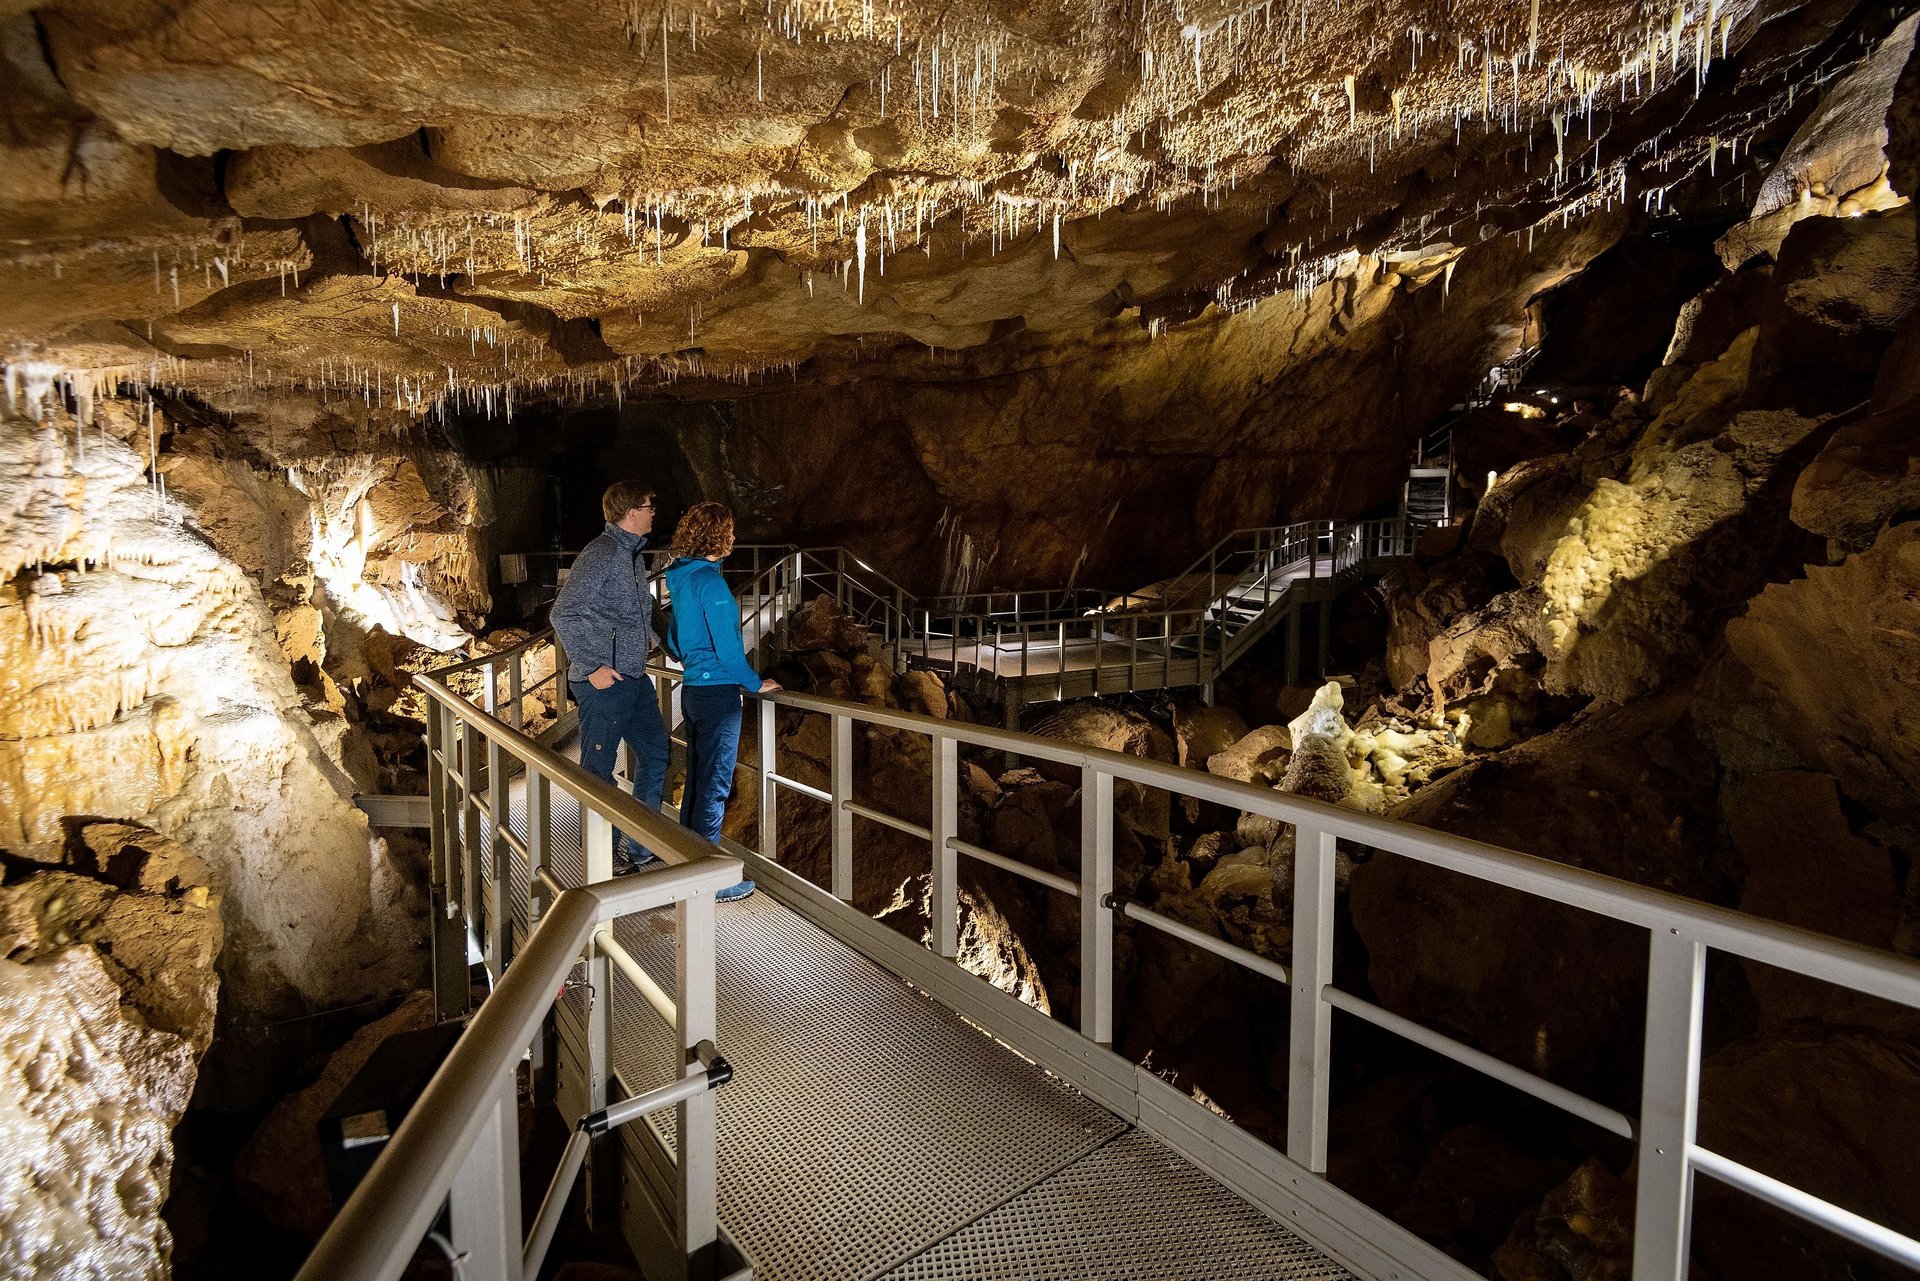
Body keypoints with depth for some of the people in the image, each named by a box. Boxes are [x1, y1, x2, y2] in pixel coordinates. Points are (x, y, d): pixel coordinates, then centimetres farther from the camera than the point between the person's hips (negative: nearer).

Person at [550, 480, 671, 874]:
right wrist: (592, 667, -19)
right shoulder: (600, 554, -15)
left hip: (634, 678, 10)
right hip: (604, 681, -10)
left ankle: (638, 845, 27)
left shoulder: (634, 553, 14)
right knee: (598, 770, 2)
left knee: (656, 753, 16)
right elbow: (564, 614, -19)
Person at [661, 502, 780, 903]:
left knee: (696, 780, 17)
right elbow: (727, 645, -18)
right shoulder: (709, 581, -17)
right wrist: (755, 683, -6)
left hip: (693, 689, 9)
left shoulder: (681, 579, 11)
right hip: (718, 693, -9)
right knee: (715, 785, -1)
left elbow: (673, 640, 20)